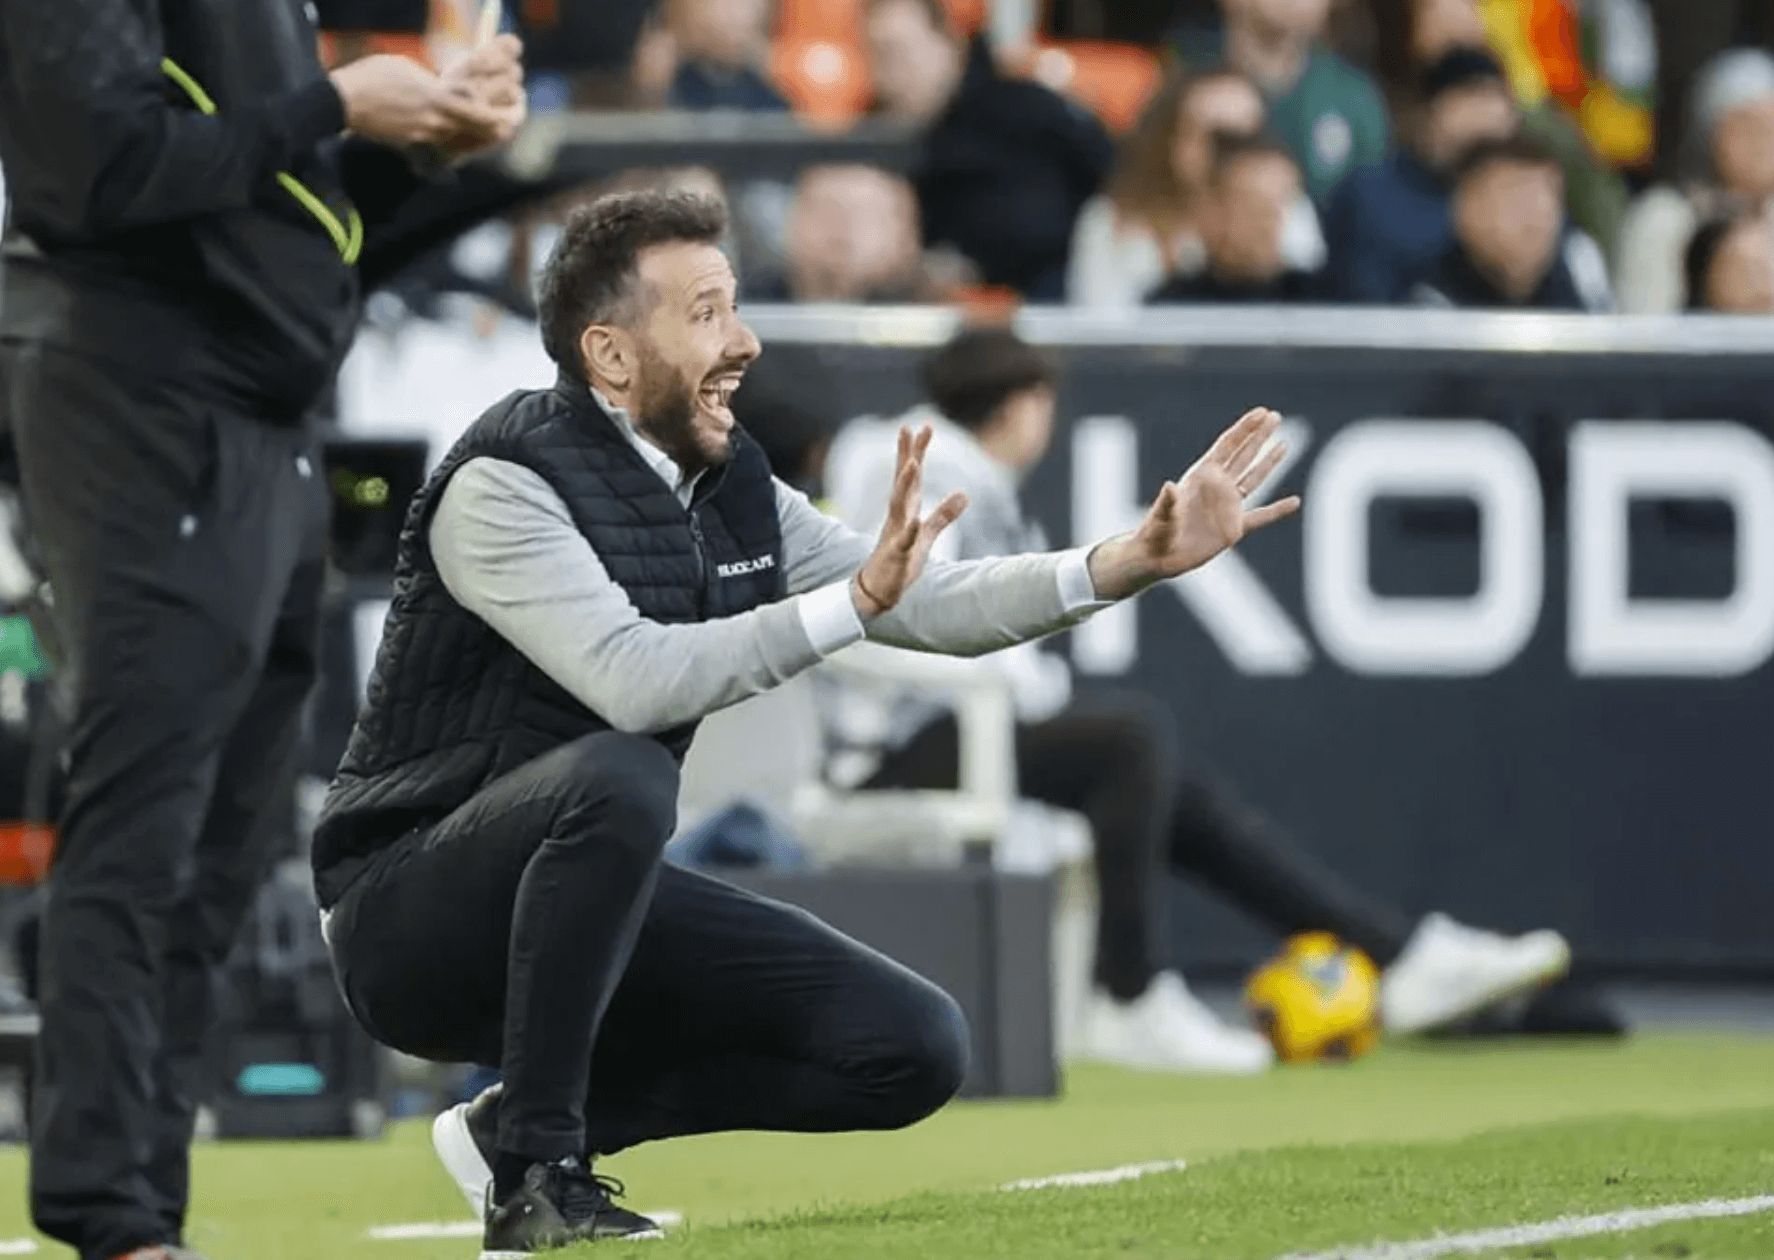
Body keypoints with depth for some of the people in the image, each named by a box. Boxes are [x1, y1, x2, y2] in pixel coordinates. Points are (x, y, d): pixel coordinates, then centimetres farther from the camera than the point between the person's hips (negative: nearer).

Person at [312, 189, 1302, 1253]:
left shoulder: (732, 490, 5)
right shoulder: (505, 485, -19)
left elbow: (933, 603, 7)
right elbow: (633, 682, -32)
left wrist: (1136, 560, -6)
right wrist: (856, 598, -34)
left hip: (583, 903, 8)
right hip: (415, 915, -8)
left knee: (916, 1048, -2)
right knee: (616, 781, -39)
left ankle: (530, 1121, 5)